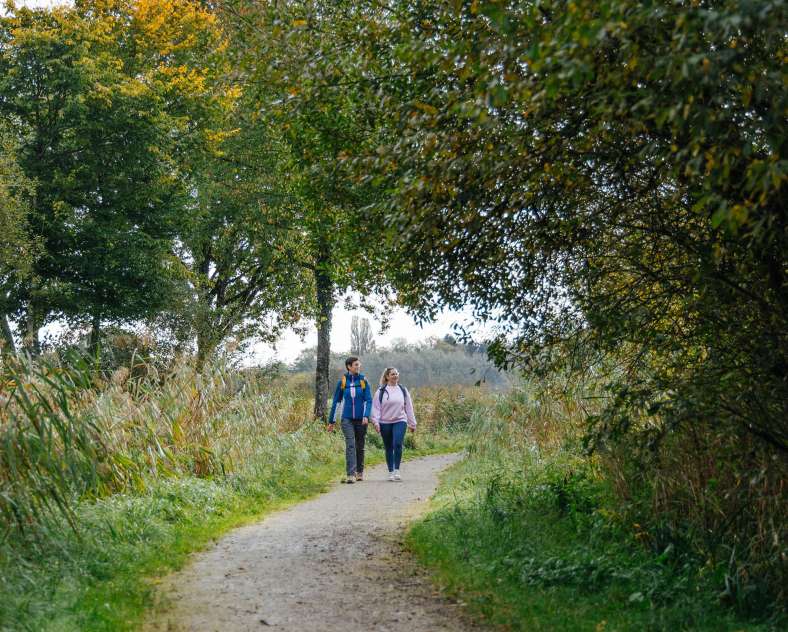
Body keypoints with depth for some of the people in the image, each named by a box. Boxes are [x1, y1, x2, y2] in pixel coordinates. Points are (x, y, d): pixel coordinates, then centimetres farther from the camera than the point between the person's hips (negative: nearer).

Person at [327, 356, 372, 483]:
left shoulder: (363, 381, 1)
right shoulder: (342, 382, 1)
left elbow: (369, 400, -3)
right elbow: (336, 401, 7)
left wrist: (366, 416, -20)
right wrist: (331, 421, 8)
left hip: (360, 419, 1)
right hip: (347, 419, -1)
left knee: (360, 446, 11)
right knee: (350, 445, -14)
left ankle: (360, 472, 28)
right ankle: (351, 475, -19)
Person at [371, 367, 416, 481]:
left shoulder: (403, 390, 9)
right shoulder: (381, 391, 1)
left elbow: (409, 408, 12)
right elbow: (376, 407, -1)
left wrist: (412, 424, 12)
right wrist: (376, 422, -10)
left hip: (400, 421, 0)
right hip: (385, 423, 0)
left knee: (398, 444, -19)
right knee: (389, 448, 7)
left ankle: (397, 470, -13)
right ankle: (391, 472, 17)